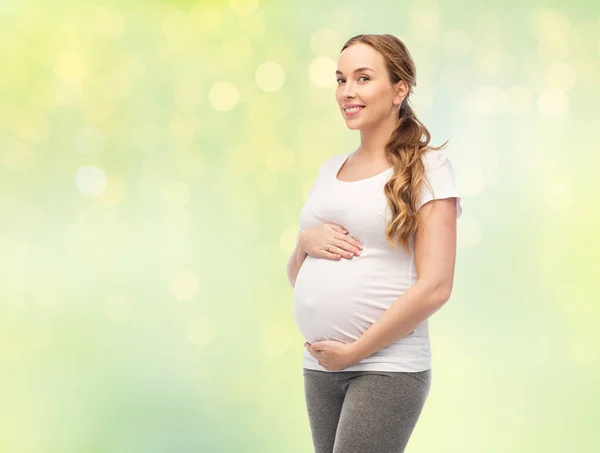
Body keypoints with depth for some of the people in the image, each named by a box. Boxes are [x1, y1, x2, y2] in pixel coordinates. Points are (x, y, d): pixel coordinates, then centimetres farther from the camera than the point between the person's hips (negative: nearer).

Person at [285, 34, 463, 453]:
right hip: (319, 367, 6)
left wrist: (353, 351, -12)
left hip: (388, 367, -6)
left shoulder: (426, 168, -5)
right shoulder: (330, 170, 13)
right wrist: (306, 241, -4)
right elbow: (296, 276, 18)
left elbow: (435, 287, -12)